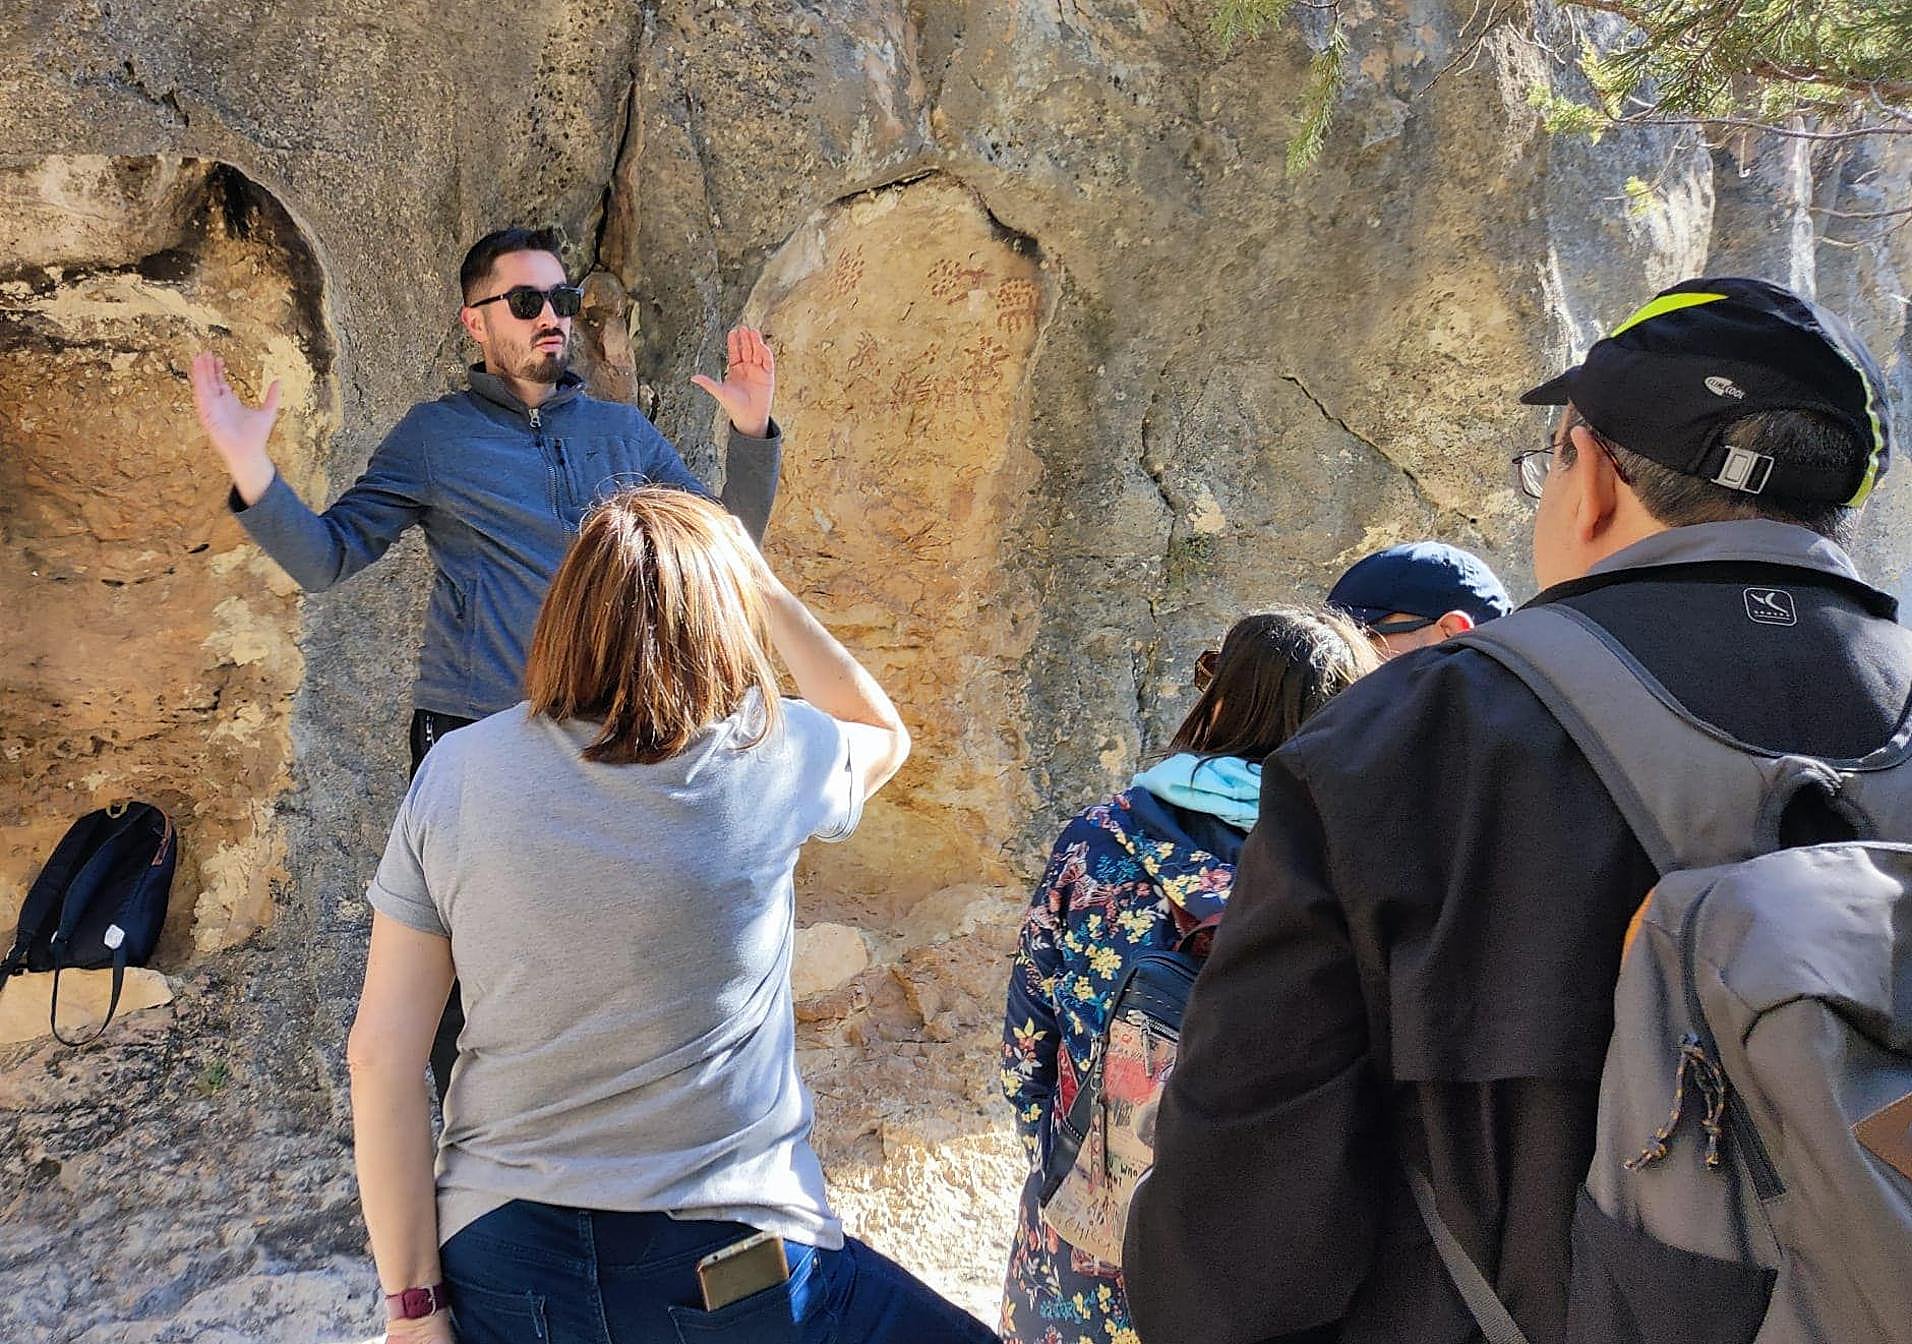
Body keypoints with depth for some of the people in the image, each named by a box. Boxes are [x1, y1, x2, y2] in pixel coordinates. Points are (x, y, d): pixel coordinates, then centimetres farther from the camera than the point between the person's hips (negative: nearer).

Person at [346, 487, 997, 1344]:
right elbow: (884, 733, 12)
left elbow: (379, 1055, -6)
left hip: (500, 1253, 3)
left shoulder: (454, 773, -7)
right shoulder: (764, 755, -12)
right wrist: (763, 587, 12)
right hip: (726, 1265, -2)